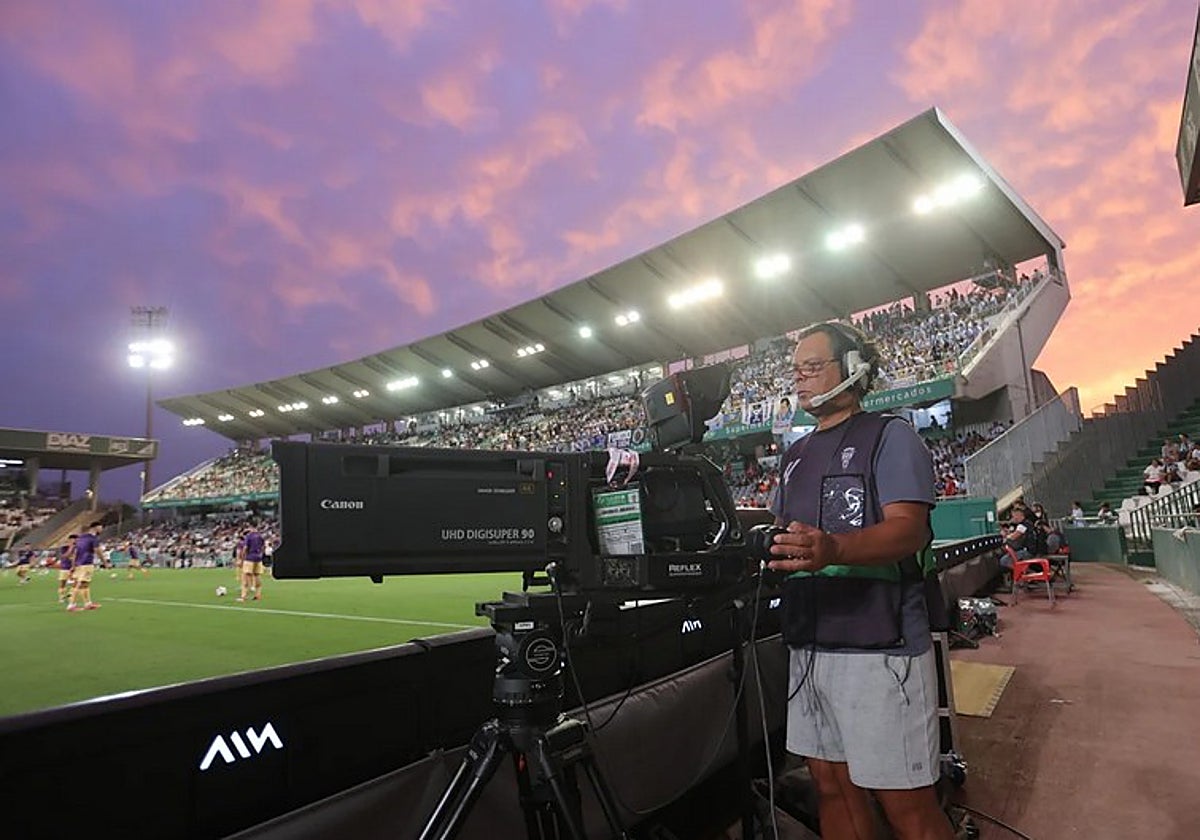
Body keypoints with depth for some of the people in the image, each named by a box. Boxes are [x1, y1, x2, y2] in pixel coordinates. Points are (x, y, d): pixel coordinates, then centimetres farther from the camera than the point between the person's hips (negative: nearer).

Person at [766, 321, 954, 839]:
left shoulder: (889, 436, -3)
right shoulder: (795, 457, 19)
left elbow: (908, 529, -17)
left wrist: (832, 548, -36)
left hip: (878, 645, -7)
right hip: (809, 643, 7)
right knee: (832, 784, 15)